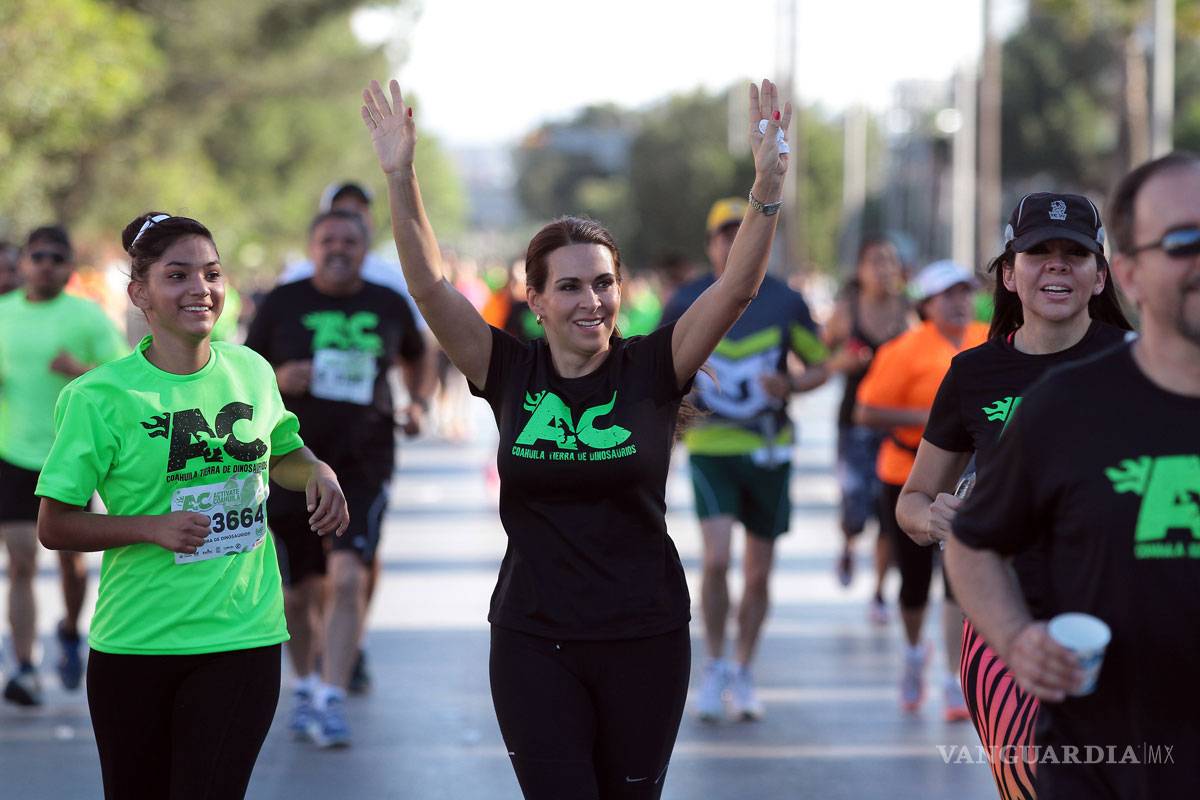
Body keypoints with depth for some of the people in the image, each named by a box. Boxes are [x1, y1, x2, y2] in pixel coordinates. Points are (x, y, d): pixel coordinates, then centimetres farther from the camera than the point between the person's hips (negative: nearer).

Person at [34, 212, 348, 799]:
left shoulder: (251, 372, 4)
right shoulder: (101, 397, -9)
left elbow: (281, 453, 25)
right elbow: (54, 527, -7)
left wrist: (318, 472, 2)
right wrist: (153, 528, -20)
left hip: (243, 637, 2)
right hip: (135, 642, -2)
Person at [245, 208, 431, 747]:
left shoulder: (389, 306, 6)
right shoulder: (283, 304, 2)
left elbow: (416, 357, 26)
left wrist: (419, 402, 9)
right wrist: (277, 378, -12)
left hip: (363, 465, 0)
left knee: (349, 579, -17)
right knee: (299, 592, 8)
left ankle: (331, 702, -15)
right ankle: (306, 683, 33)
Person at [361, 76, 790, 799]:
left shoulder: (650, 370, -3)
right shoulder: (512, 373, -1)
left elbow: (737, 287, -12)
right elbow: (430, 285, -8)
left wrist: (768, 187, -26)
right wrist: (402, 177, -19)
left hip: (646, 638, 0)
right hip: (534, 642, 0)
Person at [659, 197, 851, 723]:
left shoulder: (785, 303, 0)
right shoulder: (685, 303, -2)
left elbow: (820, 366, 8)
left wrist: (791, 386, -12)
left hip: (769, 451, 2)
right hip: (710, 448, -2)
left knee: (758, 574, 8)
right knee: (716, 560, -17)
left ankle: (743, 674, 24)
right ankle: (714, 667, 0)